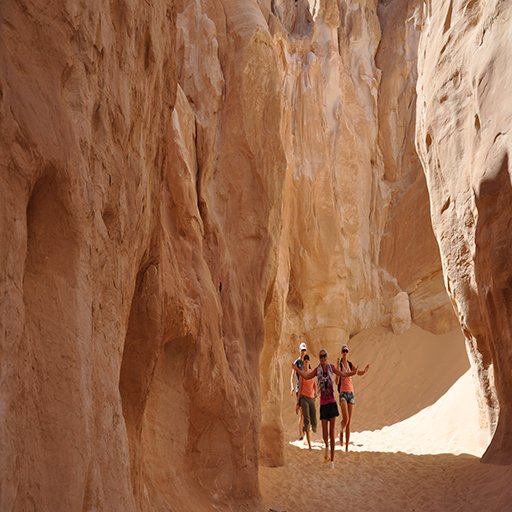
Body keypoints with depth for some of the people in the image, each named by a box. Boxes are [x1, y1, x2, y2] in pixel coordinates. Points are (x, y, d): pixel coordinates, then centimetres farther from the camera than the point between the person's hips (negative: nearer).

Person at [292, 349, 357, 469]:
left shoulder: (331, 368, 1)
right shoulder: (317, 370, 3)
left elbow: (343, 374, 10)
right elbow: (306, 376, 4)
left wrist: (353, 373, -3)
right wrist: (297, 370, -9)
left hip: (332, 403, -1)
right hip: (323, 404, 1)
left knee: (332, 433, -1)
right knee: (325, 435, -5)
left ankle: (332, 460, 8)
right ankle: (326, 446, 31)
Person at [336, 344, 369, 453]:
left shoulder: (350, 365, 9)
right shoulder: (339, 365, -5)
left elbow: (359, 374, 23)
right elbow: (336, 382, -11)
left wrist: (365, 371, 1)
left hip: (351, 393, 5)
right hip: (342, 393, -5)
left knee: (349, 421, 4)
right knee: (345, 419, -21)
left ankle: (347, 446, 11)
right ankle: (341, 433, 12)